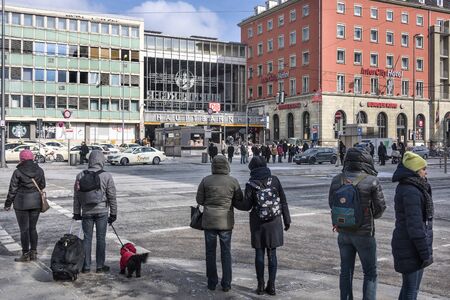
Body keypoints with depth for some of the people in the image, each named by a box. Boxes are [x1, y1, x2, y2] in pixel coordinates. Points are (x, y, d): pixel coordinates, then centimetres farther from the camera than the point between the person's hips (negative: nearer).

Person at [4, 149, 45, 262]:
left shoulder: (18, 172, -11)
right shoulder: (39, 170, 1)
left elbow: (13, 189, -7)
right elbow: (42, 186, 8)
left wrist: (8, 204, 1)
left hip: (22, 203, -4)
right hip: (36, 202, 4)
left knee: (24, 229, 3)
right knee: (33, 228, 13)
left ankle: (25, 254, 8)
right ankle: (34, 252, 17)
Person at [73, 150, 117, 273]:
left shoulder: (81, 176, 0)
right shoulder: (106, 176, -7)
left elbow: (76, 196, 4)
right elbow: (112, 197, -4)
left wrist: (77, 213, 12)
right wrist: (113, 213, 4)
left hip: (86, 212, 2)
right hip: (102, 212, -2)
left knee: (87, 238, 9)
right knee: (101, 238, 5)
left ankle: (86, 266, 14)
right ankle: (100, 266, 12)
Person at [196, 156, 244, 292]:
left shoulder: (205, 180, -6)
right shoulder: (233, 181, -7)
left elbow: (199, 200, -2)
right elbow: (239, 200, -1)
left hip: (209, 220, 0)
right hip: (226, 221, 0)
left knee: (210, 252, 12)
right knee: (226, 252, 11)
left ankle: (212, 282, 18)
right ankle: (226, 283, 13)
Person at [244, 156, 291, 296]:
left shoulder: (251, 184, -9)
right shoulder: (274, 180, -2)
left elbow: (247, 206, -5)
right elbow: (283, 202, 0)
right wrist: (287, 220, 8)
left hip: (258, 223, -2)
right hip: (274, 222, 2)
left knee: (259, 253, 8)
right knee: (272, 254, 9)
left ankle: (260, 286, 13)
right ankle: (271, 286, 13)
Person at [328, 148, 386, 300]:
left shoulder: (337, 180, -4)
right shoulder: (371, 181, -15)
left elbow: (332, 203, 6)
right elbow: (380, 207, -7)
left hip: (343, 232, 4)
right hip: (364, 233, -4)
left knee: (346, 271, 16)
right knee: (370, 273, 10)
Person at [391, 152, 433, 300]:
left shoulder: (405, 188, 10)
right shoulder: (411, 192, -21)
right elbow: (415, 226, -24)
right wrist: (425, 252, -19)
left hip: (406, 244, 10)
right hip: (411, 248, -10)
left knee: (410, 286, 20)